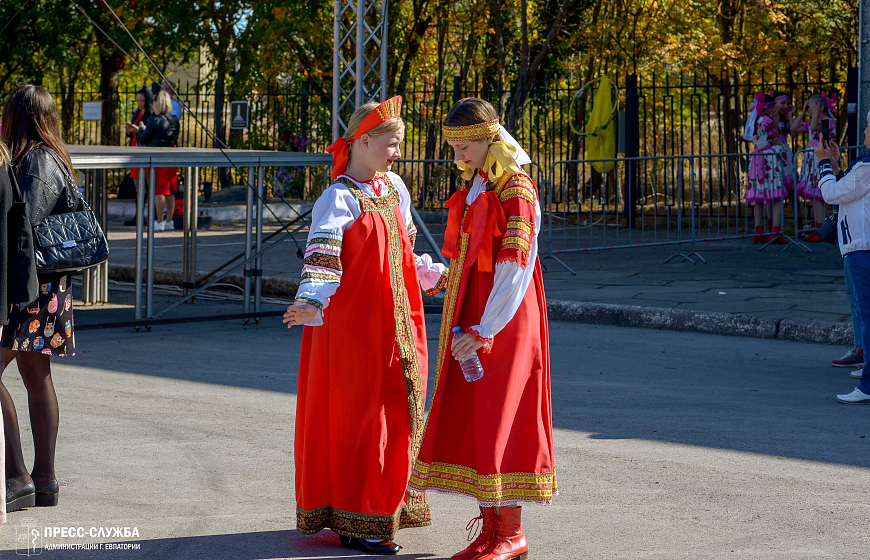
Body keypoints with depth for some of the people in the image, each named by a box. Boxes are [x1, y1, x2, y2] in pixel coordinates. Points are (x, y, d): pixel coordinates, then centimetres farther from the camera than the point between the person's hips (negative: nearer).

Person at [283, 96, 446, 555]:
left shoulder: (394, 188, 12)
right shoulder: (338, 199, -12)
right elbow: (321, 258, -23)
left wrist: (437, 277, 24)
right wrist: (311, 303, -37)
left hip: (395, 321, 8)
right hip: (353, 323, -8)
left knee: (395, 409, 13)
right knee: (358, 415, -5)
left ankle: (388, 505, 26)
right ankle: (354, 522, 1)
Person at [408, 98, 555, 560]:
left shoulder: (515, 191, -13)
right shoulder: (474, 186, 13)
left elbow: (515, 270, -17)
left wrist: (484, 332, -19)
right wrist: (462, 327, 11)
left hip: (503, 320, -8)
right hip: (469, 320, 8)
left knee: (499, 421, -5)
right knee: (469, 418, 7)